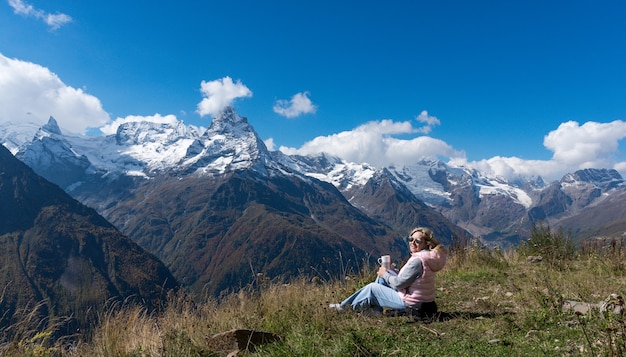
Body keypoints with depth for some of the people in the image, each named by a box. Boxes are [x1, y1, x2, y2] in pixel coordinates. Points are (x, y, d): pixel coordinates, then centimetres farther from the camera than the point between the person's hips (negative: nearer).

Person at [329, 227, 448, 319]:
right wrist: (388, 272, 5)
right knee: (382, 275, 12)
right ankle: (375, 309, 15)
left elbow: (399, 283, -22)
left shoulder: (418, 261, -27)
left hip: (410, 304, -9)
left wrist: (385, 274, -4)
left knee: (372, 287, 2)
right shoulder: (427, 255, 4)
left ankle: (345, 306, 20)